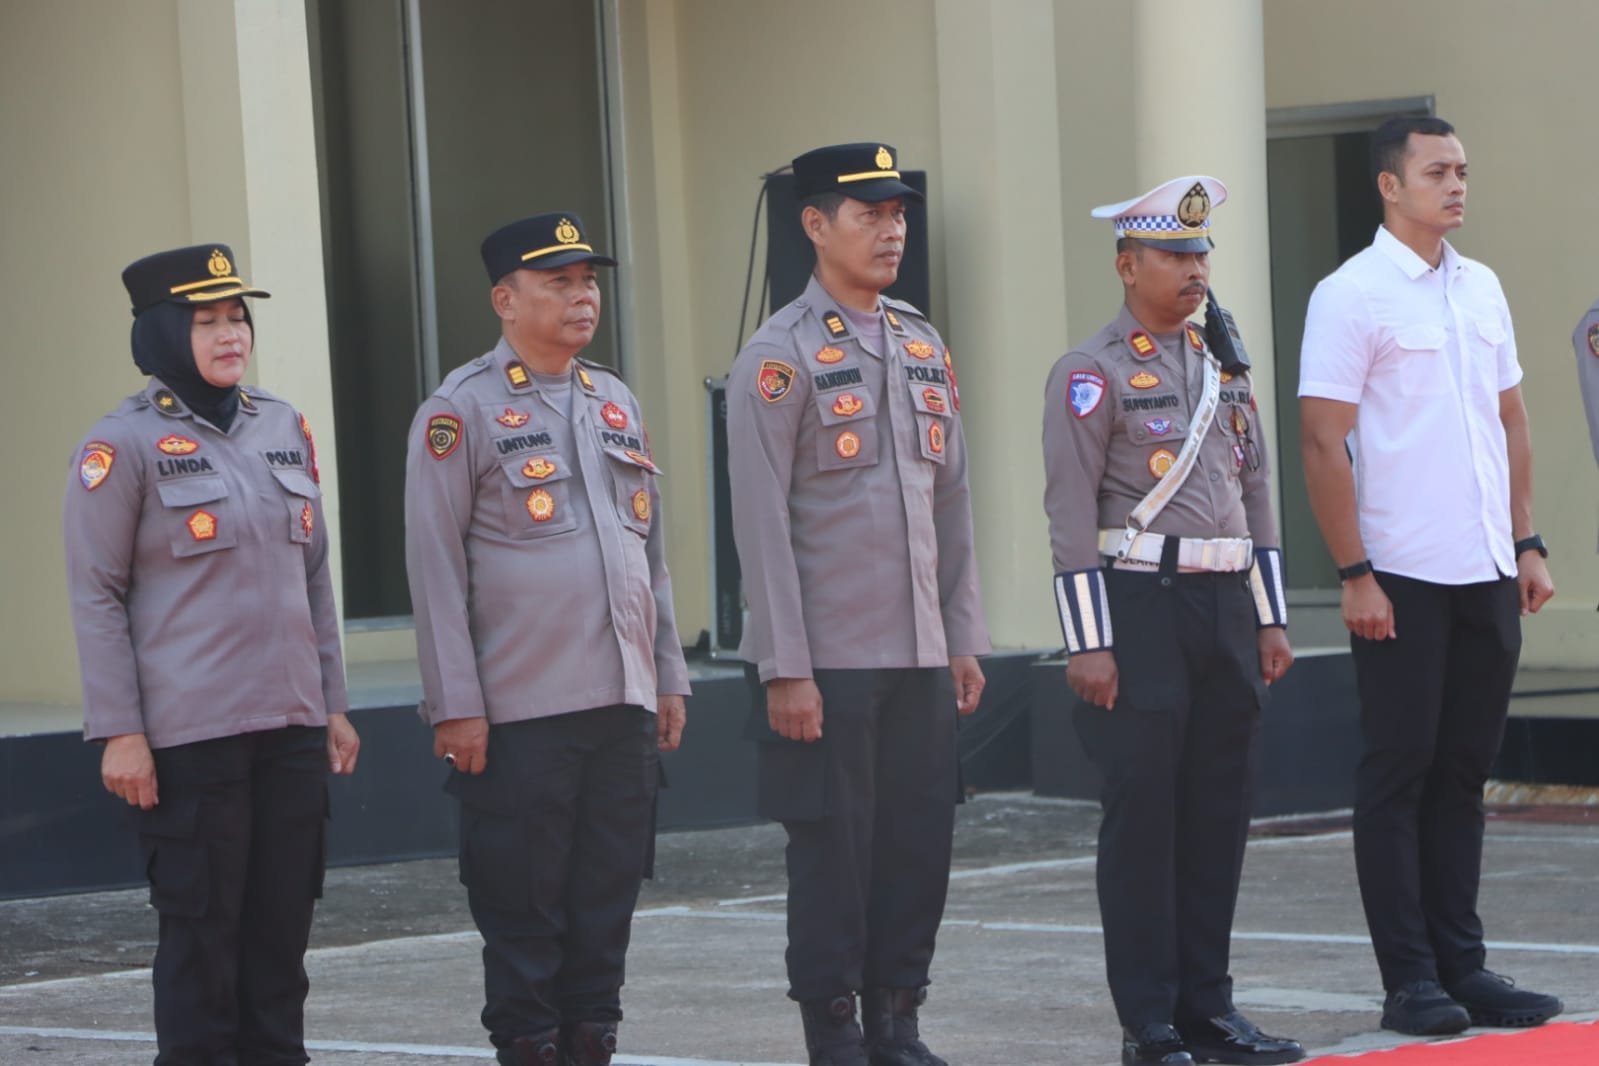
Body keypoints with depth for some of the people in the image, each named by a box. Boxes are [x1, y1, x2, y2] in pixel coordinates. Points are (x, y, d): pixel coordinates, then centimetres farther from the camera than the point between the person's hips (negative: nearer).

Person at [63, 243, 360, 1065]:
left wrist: (332, 703, 14)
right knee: (201, 934, -1)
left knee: (283, 927, 8)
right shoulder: (123, 444, -7)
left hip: (291, 726, 6)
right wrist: (118, 732, -12)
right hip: (189, 737, -6)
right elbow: (95, 595, -8)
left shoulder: (285, 428, 11)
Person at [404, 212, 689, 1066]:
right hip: (522, 711, -6)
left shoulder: (615, 403, 15)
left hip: (625, 705, 6)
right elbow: (435, 568, -7)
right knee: (523, 907, -1)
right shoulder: (462, 411, -4)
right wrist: (456, 706, -12)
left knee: (609, 898, 7)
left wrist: (669, 677, 15)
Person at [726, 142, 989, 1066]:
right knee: (833, 851, 0)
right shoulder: (782, 358, -8)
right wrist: (785, 670, -15)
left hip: (921, 658, 6)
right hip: (828, 664, -6)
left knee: (920, 843, 8)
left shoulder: (924, 348, 13)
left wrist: (965, 640, 12)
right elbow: (762, 525, -11)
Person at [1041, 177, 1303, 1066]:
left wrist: (1271, 619, 12)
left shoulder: (1228, 367, 15)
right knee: (1142, 817, -2)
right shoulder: (1092, 374, -5)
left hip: (1227, 605, 6)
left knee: (1220, 813, 8)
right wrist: (1089, 644, -14)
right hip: (1140, 605, -6)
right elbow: (1072, 515, -10)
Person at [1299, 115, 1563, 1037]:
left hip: (1487, 575, 6)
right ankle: (1410, 980, 4)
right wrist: (1355, 574, -14)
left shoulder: (1481, 288, 13)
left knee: (1464, 770, 10)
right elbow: (1323, 443, -10)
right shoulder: (1351, 296, -8)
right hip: (1402, 579, -6)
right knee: (1399, 773, 0)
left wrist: (1528, 544, 11)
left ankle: (1462, 966, 15)